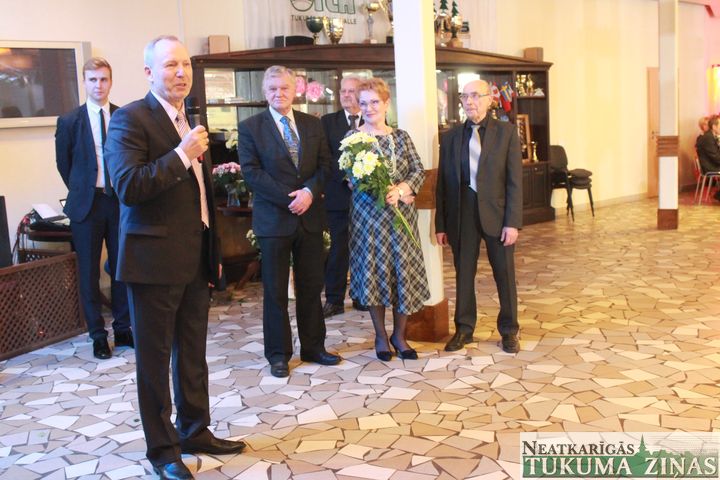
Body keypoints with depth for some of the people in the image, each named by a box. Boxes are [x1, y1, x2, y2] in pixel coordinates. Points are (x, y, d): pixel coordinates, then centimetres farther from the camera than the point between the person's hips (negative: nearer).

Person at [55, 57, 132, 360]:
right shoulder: (69, 121, -2)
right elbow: (63, 164, 8)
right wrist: (82, 192, 10)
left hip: (120, 200, 1)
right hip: (87, 204, -1)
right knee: (89, 271, 5)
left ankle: (123, 329, 21)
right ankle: (98, 334, 16)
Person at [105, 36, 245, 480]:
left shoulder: (191, 121, 14)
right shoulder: (130, 119, -10)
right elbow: (128, 187, -22)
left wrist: (214, 252, 20)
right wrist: (181, 155, -25)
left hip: (197, 257, 8)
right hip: (156, 258, -7)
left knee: (193, 352, 17)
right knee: (155, 355, 4)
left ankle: (194, 430, 31)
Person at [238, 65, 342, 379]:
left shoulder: (313, 124, 10)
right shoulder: (250, 127, -1)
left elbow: (324, 164, 6)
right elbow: (252, 172, -9)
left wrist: (309, 192, -13)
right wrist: (289, 198, -16)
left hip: (310, 216, 4)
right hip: (273, 219, -3)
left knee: (311, 287, 10)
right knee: (275, 291, 5)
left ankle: (313, 347, 23)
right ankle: (278, 354, 16)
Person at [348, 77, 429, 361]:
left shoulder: (401, 136, 8)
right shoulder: (352, 136, 0)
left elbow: (419, 170, 3)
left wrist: (401, 189, -16)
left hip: (401, 212, 3)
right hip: (368, 213, -2)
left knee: (405, 270, 3)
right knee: (373, 271, 3)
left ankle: (399, 335, 19)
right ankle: (381, 336, 18)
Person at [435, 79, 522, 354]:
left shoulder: (506, 133, -1)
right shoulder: (450, 137, 5)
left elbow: (514, 181, -5)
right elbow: (443, 183, 6)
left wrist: (513, 222, -12)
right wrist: (441, 224, 2)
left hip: (496, 213, -2)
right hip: (462, 214, 2)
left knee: (505, 274, 8)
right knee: (463, 274, 9)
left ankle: (509, 330, 24)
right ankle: (464, 329, 25)